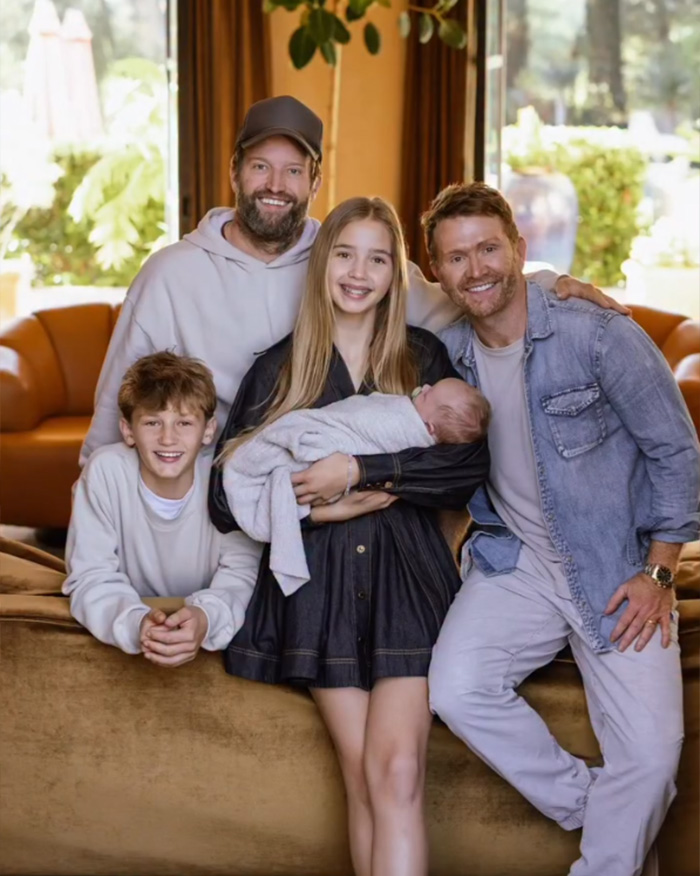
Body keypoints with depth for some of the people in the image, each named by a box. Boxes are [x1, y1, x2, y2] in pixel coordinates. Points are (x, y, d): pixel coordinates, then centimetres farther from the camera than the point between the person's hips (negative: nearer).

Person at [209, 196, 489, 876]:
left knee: (395, 769, -18)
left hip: (405, 574, 0)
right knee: (363, 774, -8)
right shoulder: (279, 368, 8)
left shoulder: (423, 357, 9)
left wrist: (361, 470, -13)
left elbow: (468, 466, -5)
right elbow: (226, 498, 2)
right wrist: (323, 508, -9)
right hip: (318, 581, 0)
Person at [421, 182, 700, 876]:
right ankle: (591, 810, 0)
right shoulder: (446, 355, 0)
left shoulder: (599, 336, -13)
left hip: (617, 571, -3)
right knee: (453, 692, -21)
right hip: (512, 563, 4)